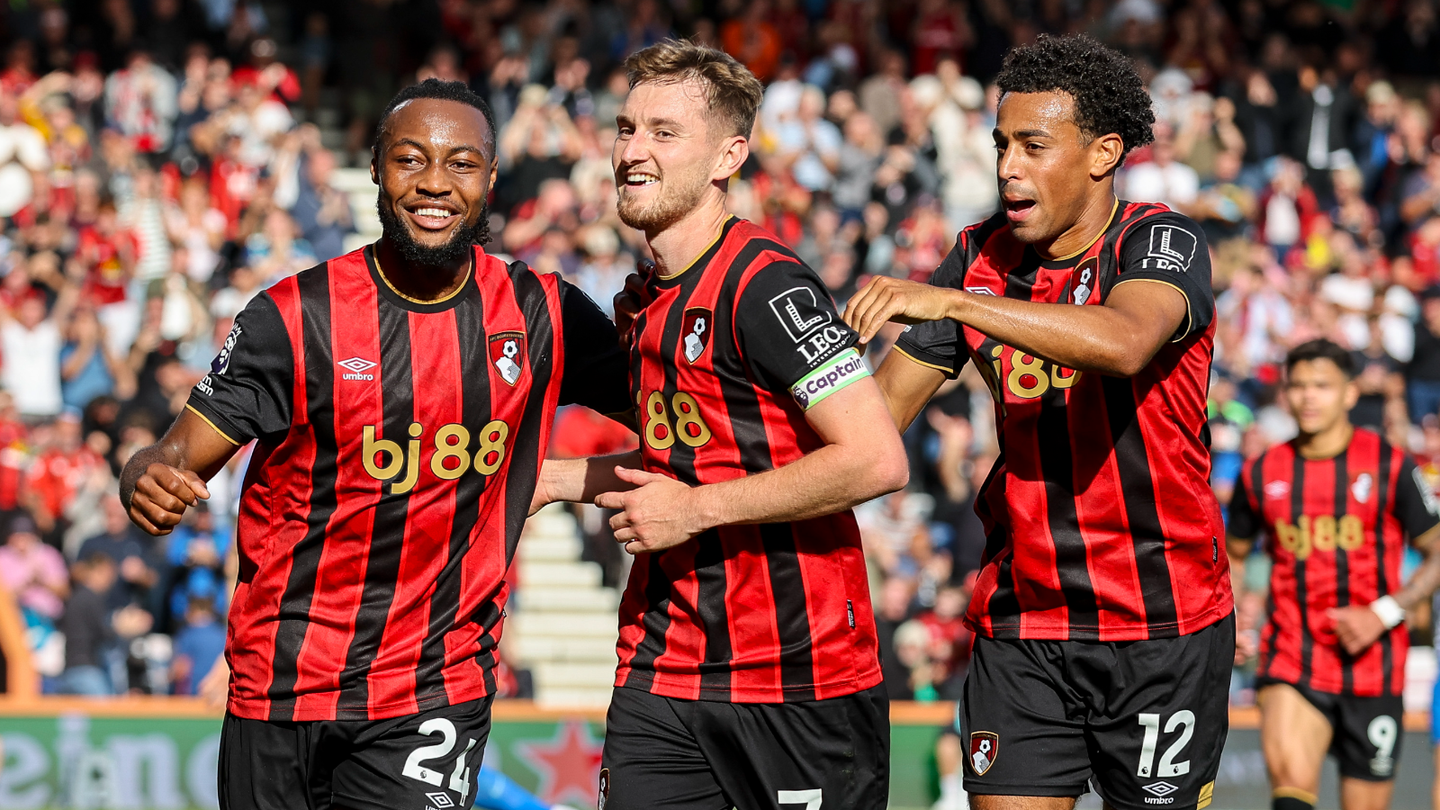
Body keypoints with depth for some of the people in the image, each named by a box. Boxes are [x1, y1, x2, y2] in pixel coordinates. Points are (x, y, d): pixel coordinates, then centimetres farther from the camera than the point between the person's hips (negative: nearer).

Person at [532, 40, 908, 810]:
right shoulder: (653, 299, 13)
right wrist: (561, 478, 17)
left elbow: (877, 459, -23)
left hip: (799, 680, -7)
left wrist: (694, 509, -17)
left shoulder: (765, 285, -14)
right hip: (661, 674, 7)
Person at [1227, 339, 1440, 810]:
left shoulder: (1389, 467, -1)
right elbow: (1233, 555, 22)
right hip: (1291, 663, 0)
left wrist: (1384, 613, -13)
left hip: (1372, 666, 0)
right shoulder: (1262, 474, 6)